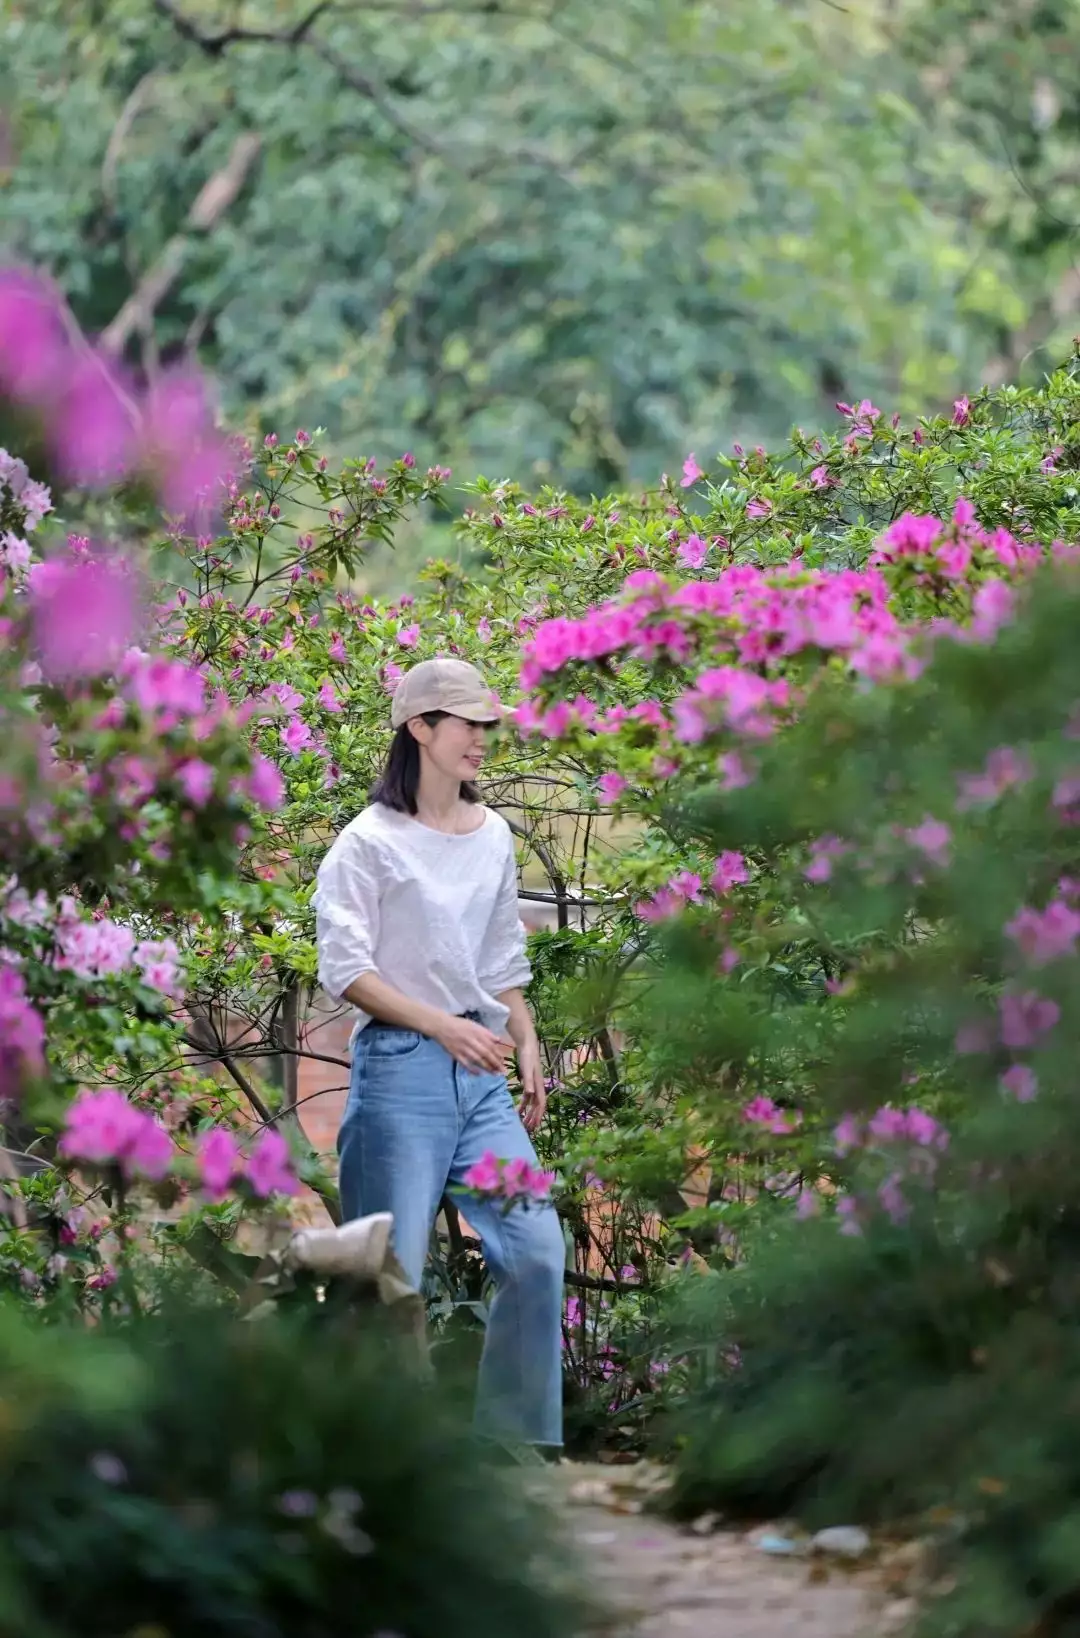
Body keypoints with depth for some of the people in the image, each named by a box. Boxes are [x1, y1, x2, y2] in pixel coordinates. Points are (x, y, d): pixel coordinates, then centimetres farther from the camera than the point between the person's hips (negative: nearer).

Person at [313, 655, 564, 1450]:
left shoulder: (493, 834, 12)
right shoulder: (372, 841, -7)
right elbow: (345, 969, -12)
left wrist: (530, 1050, 11)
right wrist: (444, 1027, -19)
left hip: (480, 1072, 6)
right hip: (401, 1066, -6)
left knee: (538, 1249, -3)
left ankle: (522, 1436, 8)